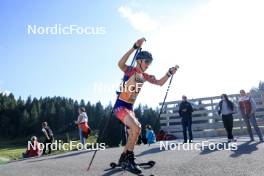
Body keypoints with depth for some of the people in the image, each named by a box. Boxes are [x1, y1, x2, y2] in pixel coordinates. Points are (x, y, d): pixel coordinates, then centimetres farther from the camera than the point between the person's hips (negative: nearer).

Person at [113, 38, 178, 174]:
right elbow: (120, 64, -36)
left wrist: (169, 73, -2)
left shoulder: (145, 76, 9)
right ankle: (129, 159, -11)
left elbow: (160, 83, 13)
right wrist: (135, 47, -41)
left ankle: (123, 158, 31)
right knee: (136, 128, -25)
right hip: (120, 106, -9)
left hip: (130, 108, 9)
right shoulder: (130, 70, -13)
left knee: (133, 134, 15)